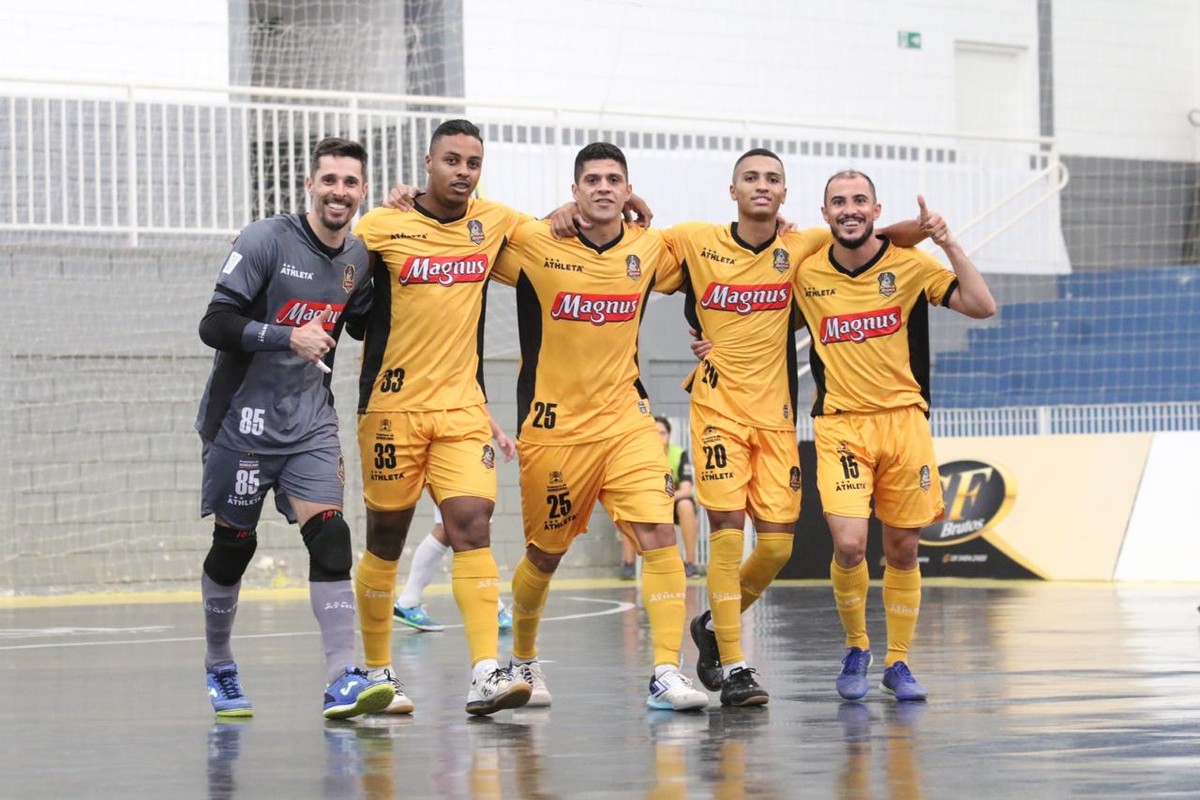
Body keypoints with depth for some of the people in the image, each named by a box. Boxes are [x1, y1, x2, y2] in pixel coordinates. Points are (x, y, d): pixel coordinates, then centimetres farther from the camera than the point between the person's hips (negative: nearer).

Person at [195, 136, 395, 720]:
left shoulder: (358, 259, 6)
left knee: (330, 538, -13)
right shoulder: (266, 240, -12)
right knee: (233, 545, 8)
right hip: (242, 420, -4)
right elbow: (214, 325, -16)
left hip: (310, 423, 4)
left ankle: (342, 681, -19)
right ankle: (218, 668, 29)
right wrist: (287, 337, -29)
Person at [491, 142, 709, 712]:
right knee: (544, 554, 10)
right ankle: (522, 660, 36)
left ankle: (666, 672, -15)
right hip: (552, 426, -2)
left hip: (625, 419, 2)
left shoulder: (651, 249, 2)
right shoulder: (531, 245, -8)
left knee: (659, 534, -16)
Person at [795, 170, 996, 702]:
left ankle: (897, 663, 21)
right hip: (839, 423, -1)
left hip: (904, 419, 1)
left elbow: (982, 307, -9)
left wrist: (948, 244, -17)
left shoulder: (909, 265, -2)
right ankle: (856, 649, 8)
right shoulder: (804, 273, 1)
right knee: (849, 544, -16)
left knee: (902, 550, 5)